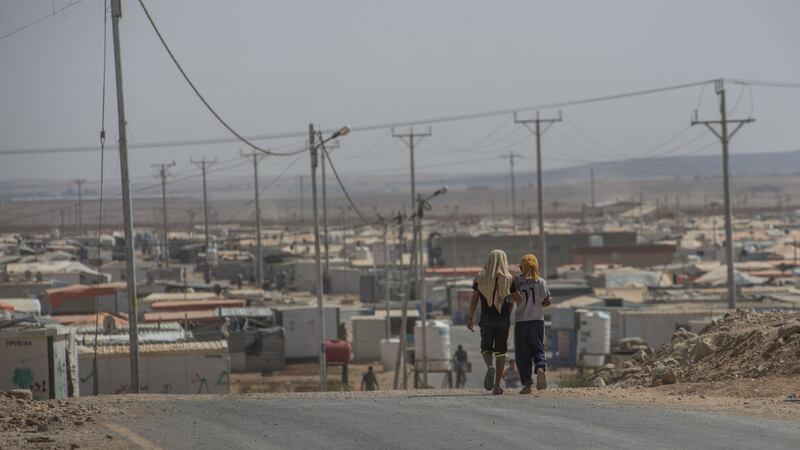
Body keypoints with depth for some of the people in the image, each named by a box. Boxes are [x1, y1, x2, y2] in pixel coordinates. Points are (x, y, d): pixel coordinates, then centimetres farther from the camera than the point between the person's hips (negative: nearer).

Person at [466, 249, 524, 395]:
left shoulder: (480, 278, 1)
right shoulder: (509, 279, -3)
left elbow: (474, 299, -1)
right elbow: (519, 299, 1)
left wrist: (470, 318, 3)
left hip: (487, 319, 0)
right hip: (504, 319, 0)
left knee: (486, 349, 11)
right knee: (500, 351, 7)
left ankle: (490, 367, -23)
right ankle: (497, 385, 3)